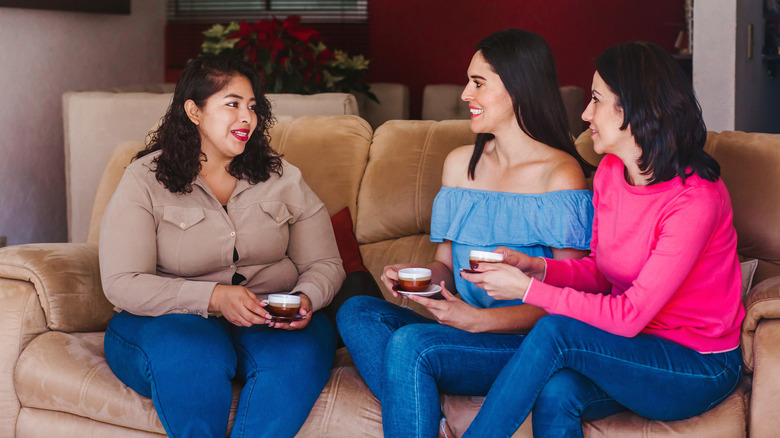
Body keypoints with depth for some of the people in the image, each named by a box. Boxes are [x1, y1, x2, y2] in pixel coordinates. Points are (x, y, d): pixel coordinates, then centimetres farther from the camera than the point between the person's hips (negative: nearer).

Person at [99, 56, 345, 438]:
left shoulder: (282, 177, 10)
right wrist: (213, 296, -23)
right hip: (168, 320, -2)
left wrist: (306, 299, -16)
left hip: (271, 321, 3)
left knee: (303, 349, -31)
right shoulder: (144, 181, -1)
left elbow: (324, 264, 10)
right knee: (190, 356, -37)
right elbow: (122, 284, -10)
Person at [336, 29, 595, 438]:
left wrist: (481, 320, -23)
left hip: (529, 344, -7)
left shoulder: (561, 174, -8)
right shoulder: (460, 162, 14)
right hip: (466, 329, 7)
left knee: (409, 343, -30)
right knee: (356, 311, -16)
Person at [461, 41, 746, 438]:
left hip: (700, 368, -6)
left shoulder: (695, 200, -23)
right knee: (556, 394, -27)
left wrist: (528, 290, -21)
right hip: (632, 349, 6)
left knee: (555, 331, -27)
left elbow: (630, 316, -24)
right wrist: (538, 267, -7)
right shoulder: (609, 171, 2)